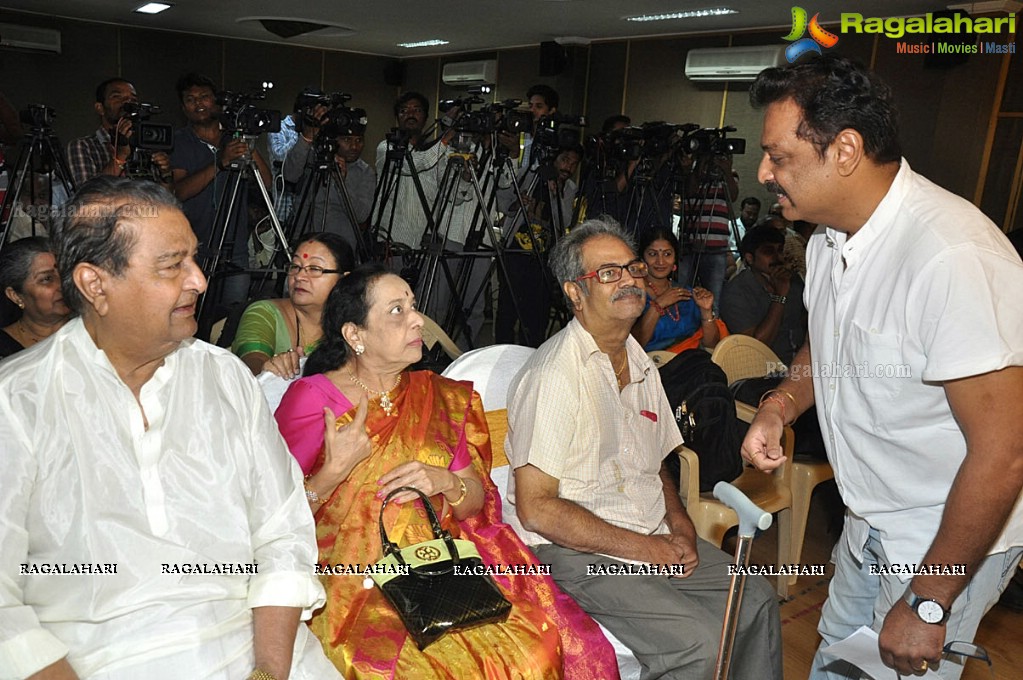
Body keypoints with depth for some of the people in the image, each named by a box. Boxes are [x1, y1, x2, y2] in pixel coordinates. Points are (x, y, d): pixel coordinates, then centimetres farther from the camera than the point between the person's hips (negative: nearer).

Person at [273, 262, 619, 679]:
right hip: (350, 580, -3)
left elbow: (478, 504, 13)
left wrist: (447, 483, -7)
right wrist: (334, 472, -18)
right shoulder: (311, 397, 0)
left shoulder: (443, 398, 12)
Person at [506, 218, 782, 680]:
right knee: (700, 643, -21)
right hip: (576, 553, -8)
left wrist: (678, 522, -1)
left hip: (654, 539, 8)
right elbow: (535, 507, -21)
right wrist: (645, 547, -17)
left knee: (756, 598, 4)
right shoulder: (555, 375, -19)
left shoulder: (640, 364, 10)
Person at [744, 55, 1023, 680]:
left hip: (951, 534, -8)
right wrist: (780, 406, -6)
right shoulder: (830, 240, -1)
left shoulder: (954, 258, -32)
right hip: (871, 519, 8)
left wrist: (928, 604, -21)